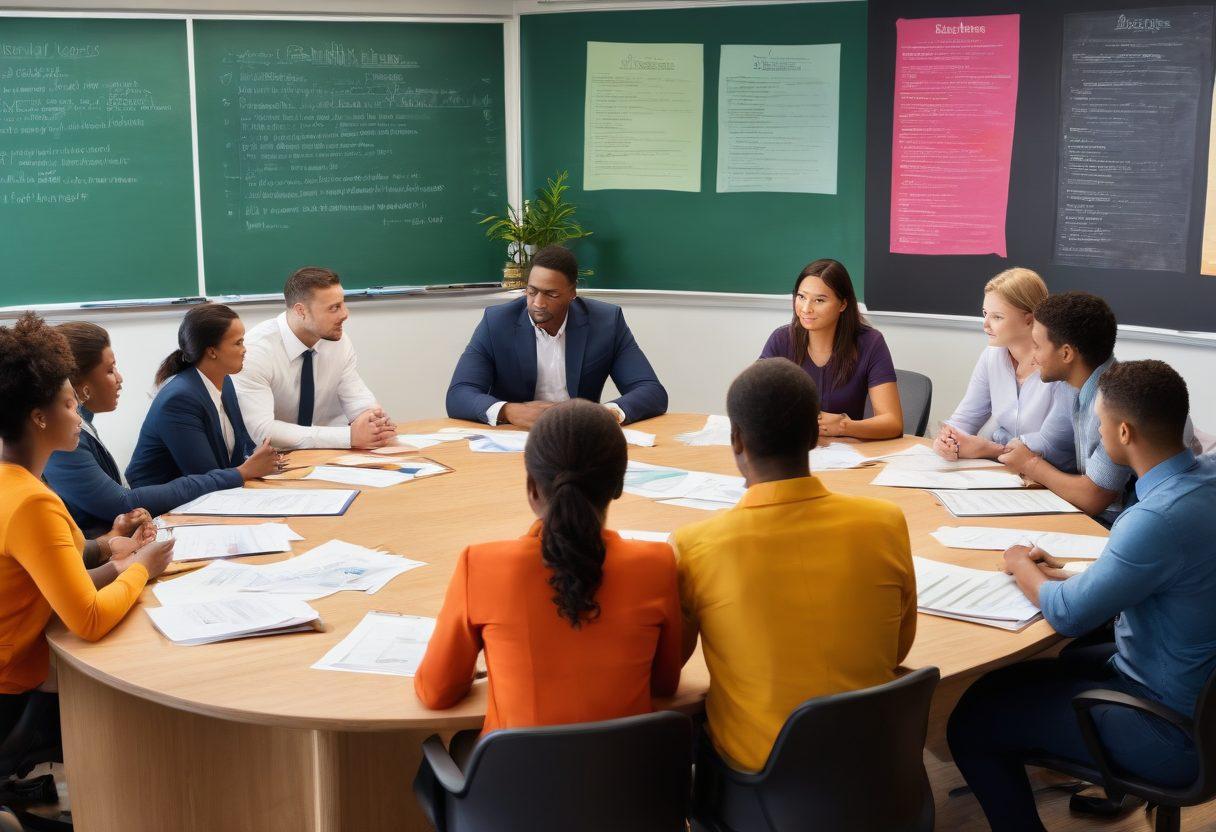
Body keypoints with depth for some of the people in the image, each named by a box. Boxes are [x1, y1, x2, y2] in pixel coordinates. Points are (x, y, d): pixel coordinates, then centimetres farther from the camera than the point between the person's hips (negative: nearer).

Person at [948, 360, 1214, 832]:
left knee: (972, 721, -4)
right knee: (1055, 664, 28)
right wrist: (1070, 577, 4)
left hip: (1172, 735, -9)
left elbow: (1066, 615, -20)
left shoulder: (1161, 519, -32)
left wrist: (1022, 566, -1)